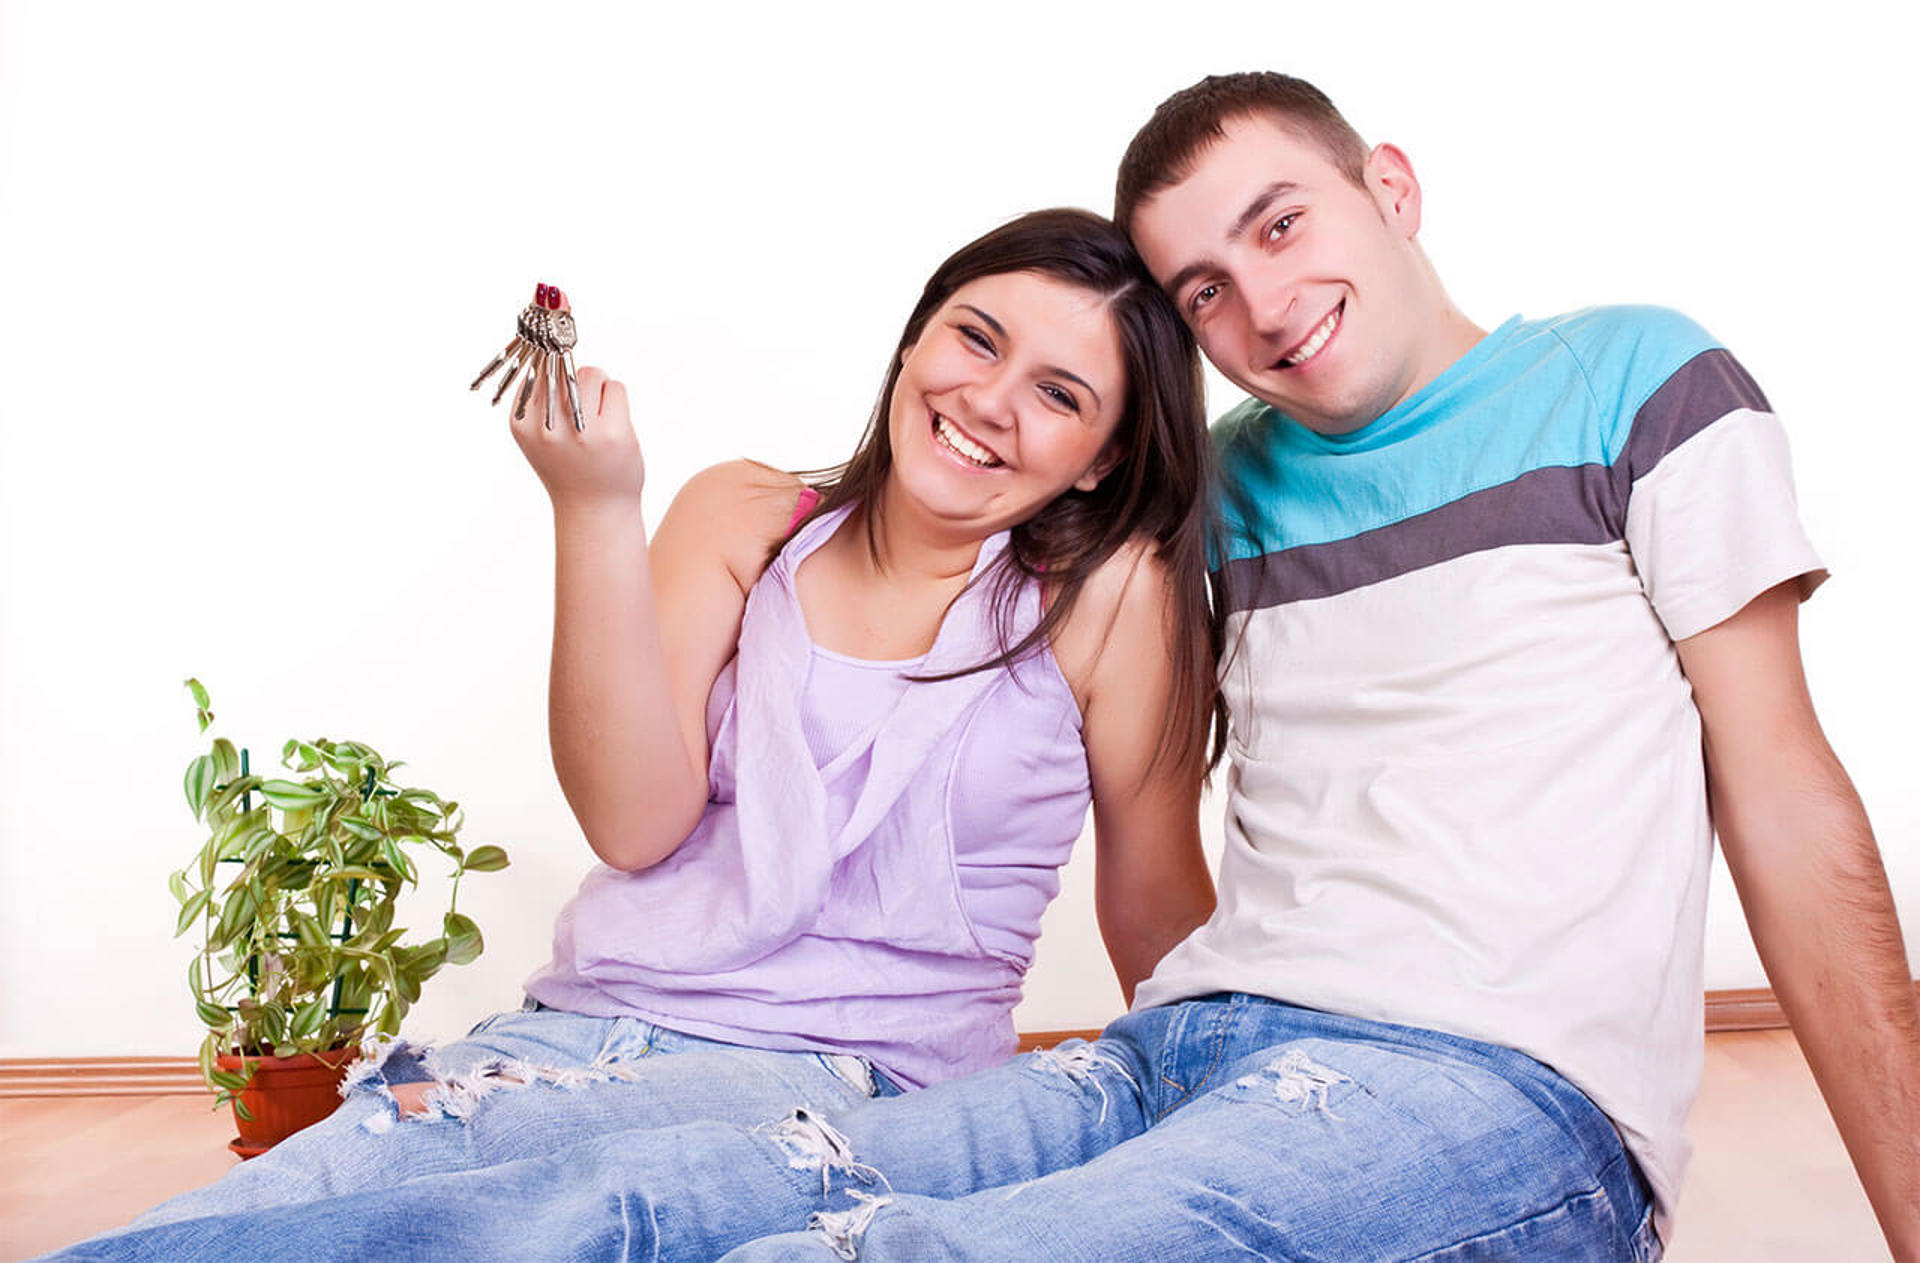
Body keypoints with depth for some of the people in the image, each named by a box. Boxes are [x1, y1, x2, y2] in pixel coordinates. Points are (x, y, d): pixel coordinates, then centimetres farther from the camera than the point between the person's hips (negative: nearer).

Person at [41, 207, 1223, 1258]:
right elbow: (635, 823, -6)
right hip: (581, 1028, 3)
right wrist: (598, 512, -14)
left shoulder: (1112, 591, -3)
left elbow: (1160, 910, 5)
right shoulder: (745, 519, 6)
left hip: (837, 1081, -3)